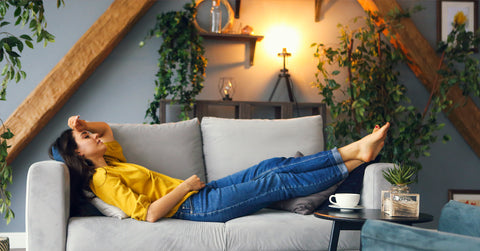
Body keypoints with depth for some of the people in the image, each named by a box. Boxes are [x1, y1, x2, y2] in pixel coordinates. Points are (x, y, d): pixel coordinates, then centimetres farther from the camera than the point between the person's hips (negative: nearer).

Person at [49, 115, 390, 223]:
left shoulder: (110, 162, 13)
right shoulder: (103, 180, -14)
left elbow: (107, 129, 33)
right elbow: (148, 213, -24)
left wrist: (81, 123, 11)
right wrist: (185, 186, -15)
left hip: (201, 192, 9)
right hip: (196, 206, -9)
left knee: (273, 166, 0)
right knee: (277, 182, -10)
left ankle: (355, 150, 0)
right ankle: (352, 162, 0)